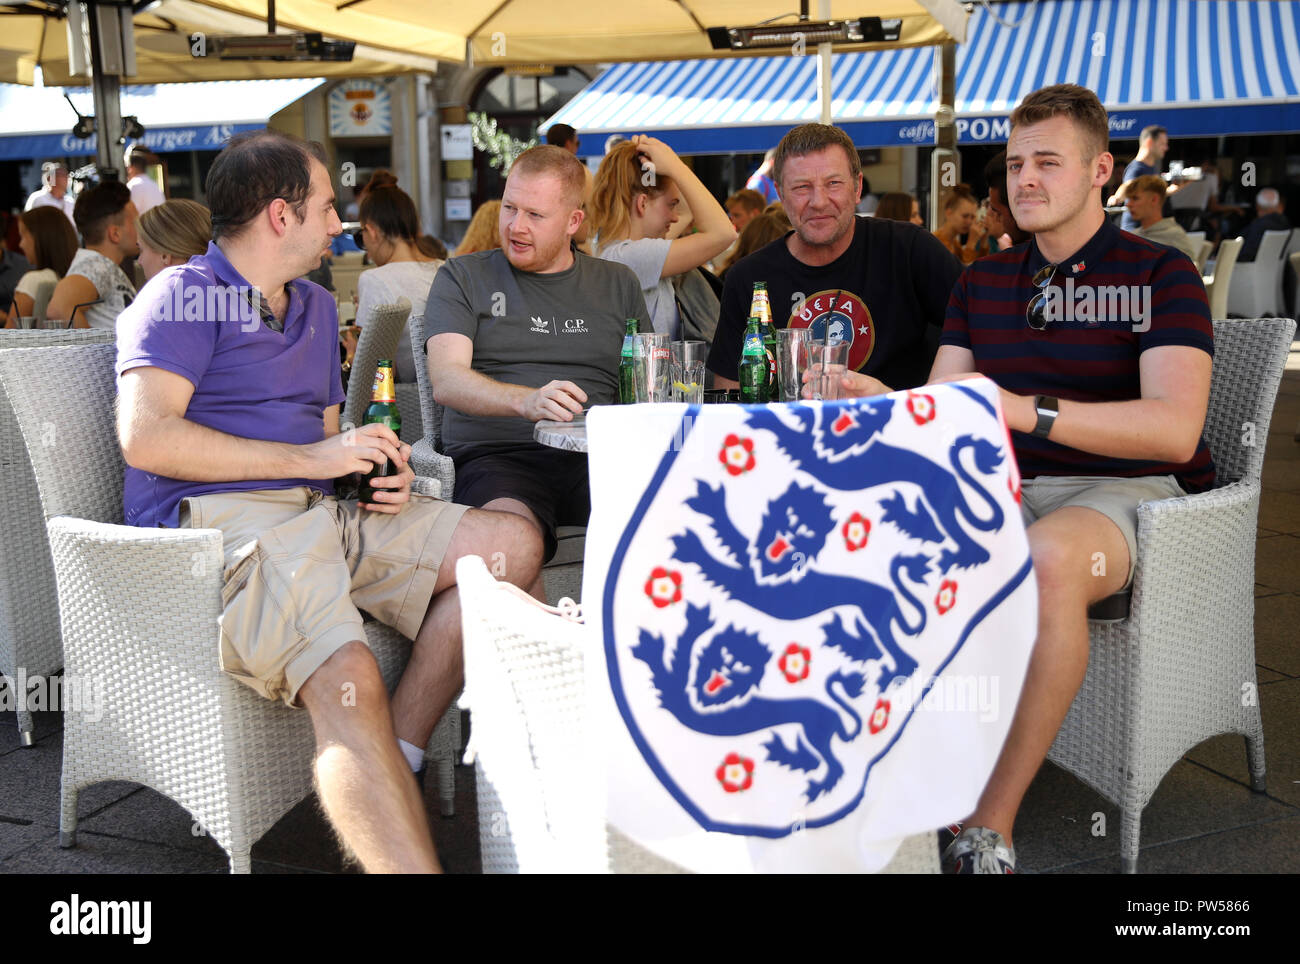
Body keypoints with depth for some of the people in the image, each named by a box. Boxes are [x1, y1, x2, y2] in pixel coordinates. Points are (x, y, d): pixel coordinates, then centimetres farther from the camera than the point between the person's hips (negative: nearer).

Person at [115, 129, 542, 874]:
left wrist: (381, 473, 5)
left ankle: (391, 768, -15)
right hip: (217, 516, -8)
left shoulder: (316, 307, 26)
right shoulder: (184, 294, 0)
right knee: (348, 677, -34)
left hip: (319, 510, 8)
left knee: (513, 543, -7)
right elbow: (145, 437, -14)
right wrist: (311, 459, -12)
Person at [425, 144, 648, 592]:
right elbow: (446, 381, -3)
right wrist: (526, 400, -23)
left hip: (598, 456, 2)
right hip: (497, 455, -2)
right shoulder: (463, 277, 13)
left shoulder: (617, 283, 21)